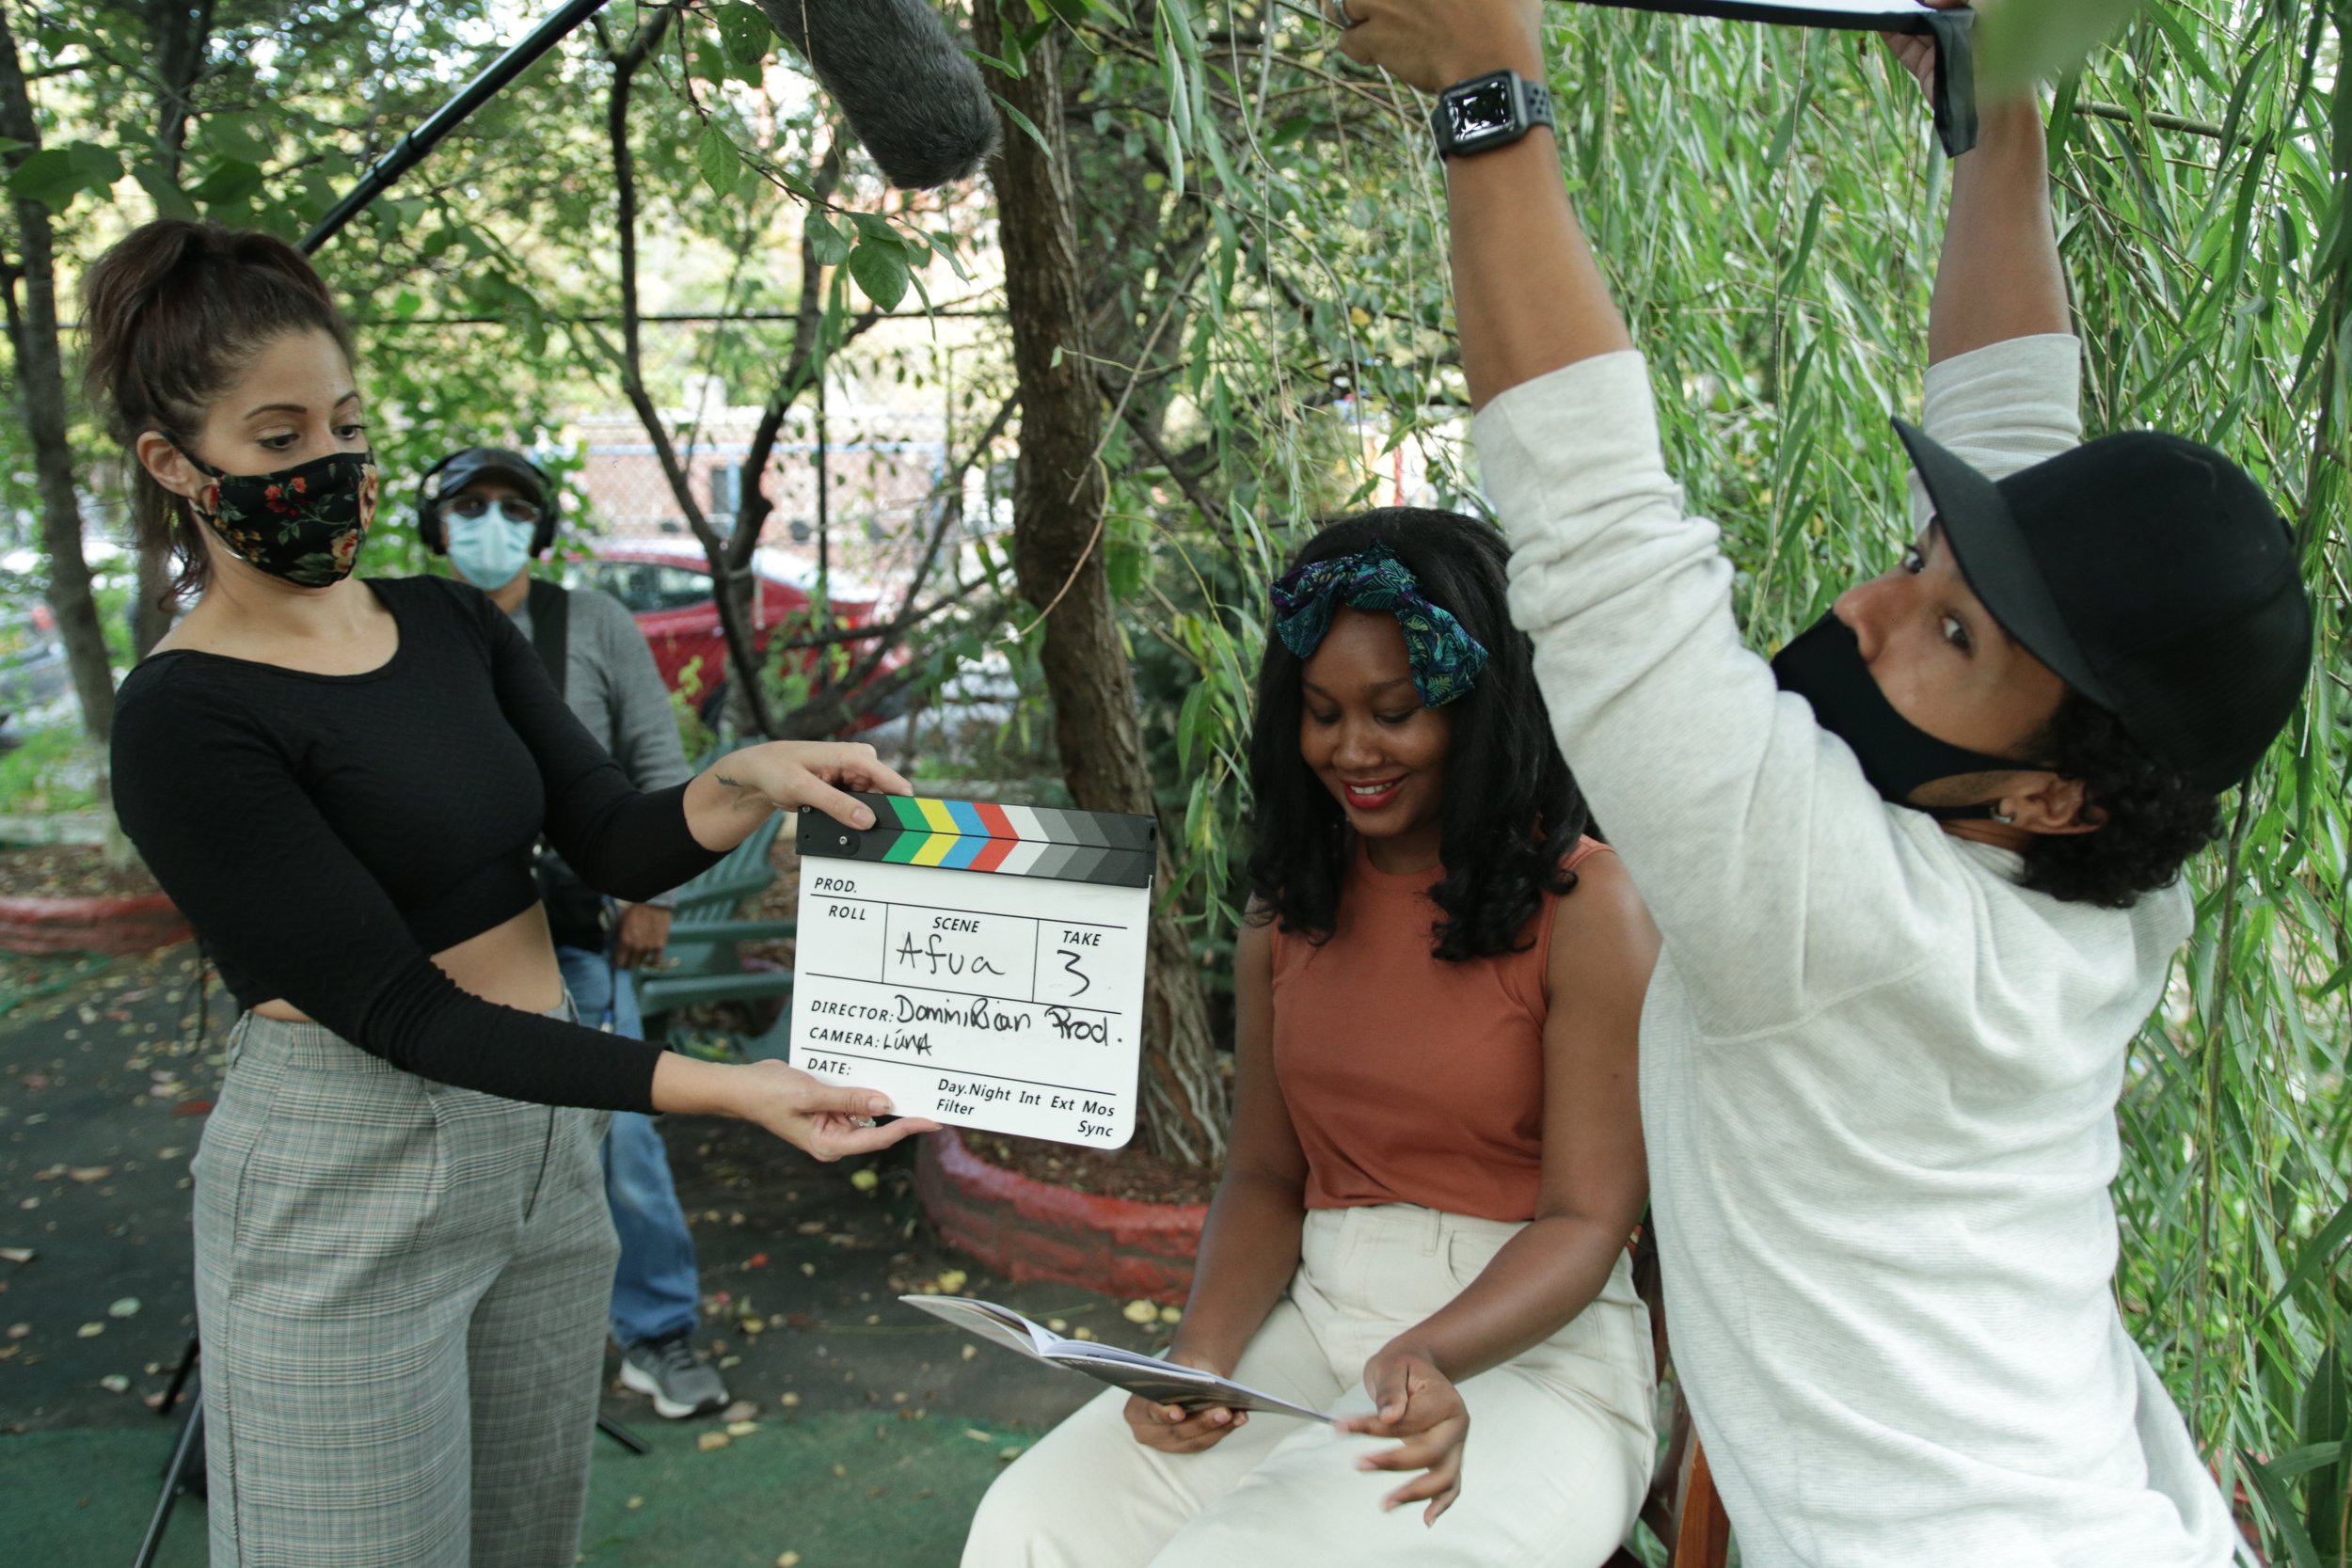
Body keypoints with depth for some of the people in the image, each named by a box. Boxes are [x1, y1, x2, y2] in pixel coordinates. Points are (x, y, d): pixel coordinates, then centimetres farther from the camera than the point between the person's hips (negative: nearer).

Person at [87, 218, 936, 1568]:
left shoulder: (454, 624, 4)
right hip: (350, 1175, -6)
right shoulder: (187, 720, -15)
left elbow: (621, 849, 0)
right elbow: (399, 1012, -21)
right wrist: (720, 1089, -30)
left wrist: (746, 784, -23)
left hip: (544, 1141, 6)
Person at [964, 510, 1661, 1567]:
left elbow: (1585, 1220, -9)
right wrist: (1205, 1350, -10)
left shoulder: (1586, 908, -8)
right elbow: (1264, 1175, 9)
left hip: (1526, 1351, -4)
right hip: (1314, 1325, 5)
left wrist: (1431, 1355, -26)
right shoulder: (1289, 907, 10)